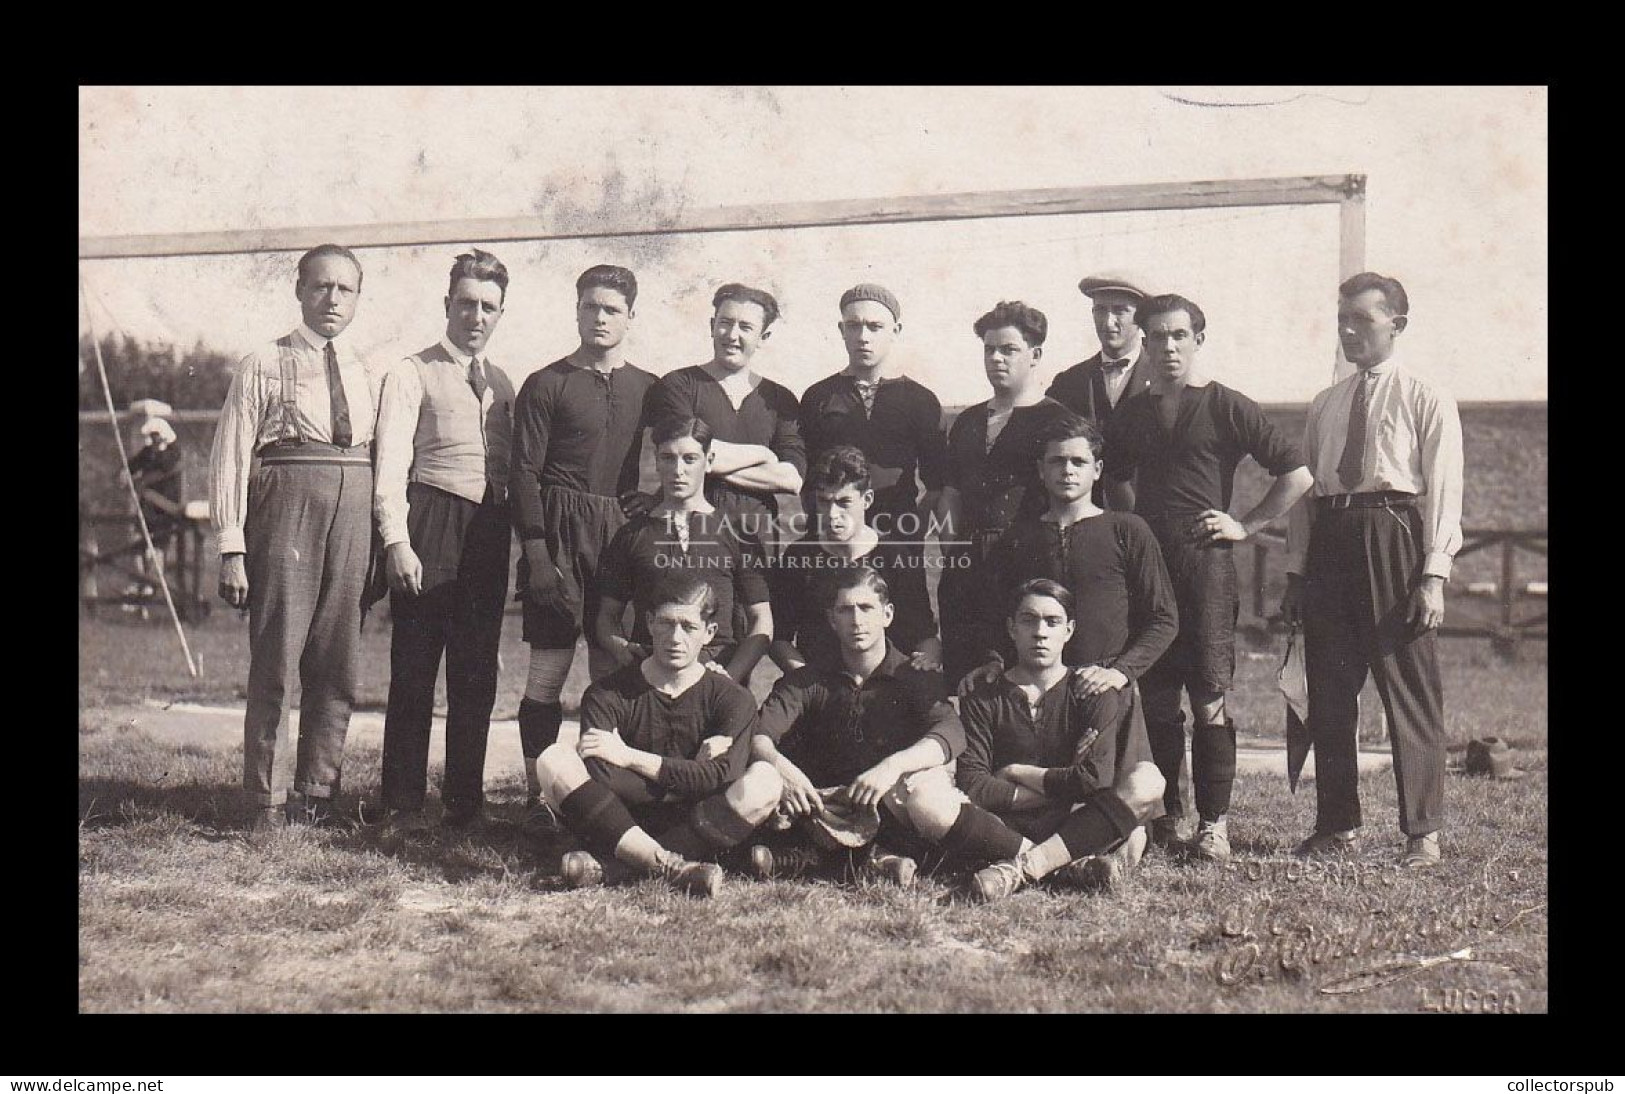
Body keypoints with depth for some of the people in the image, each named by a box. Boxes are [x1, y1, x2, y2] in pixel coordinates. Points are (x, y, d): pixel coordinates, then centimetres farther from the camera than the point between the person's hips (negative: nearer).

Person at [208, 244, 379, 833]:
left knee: (337, 666, 7)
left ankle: (317, 795, 17)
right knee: (276, 659, -4)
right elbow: (229, 458, 0)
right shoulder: (263, 367, 5)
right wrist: (231, 548, -8)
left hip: (355, 510, 4)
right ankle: (269, 802, 4)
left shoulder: (369, 375, 16)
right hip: (286, 502, -4)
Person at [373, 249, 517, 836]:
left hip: (489, 532, 5)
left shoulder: (502, 383, 18)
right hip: (430, 528, -5)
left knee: (477, 675, 8)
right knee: (414, 671, -2)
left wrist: (519, 537, 9)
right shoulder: (411, 374, 1)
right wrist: (395, 540, -16)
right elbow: (391, 464, -6)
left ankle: (465, 800, 17)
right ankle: (403, 804, 6)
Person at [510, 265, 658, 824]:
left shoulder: (649, 389, 14)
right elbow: (524, 473, -2)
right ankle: (538, 793, 3)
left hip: (624, 534, 3)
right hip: (560, 531, -3)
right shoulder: (545, 385, 3)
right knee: (549, 667, -3)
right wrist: (537, 554, -10)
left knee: (616, 668, 4)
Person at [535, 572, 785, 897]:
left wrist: (630, 757, -14)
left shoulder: (732, 699, 2)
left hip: (697, 831, 0)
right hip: (618, 825, 0)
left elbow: (721, 778, -15)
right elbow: (598, 775, -15)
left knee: (764, 779, -26)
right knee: (555, 760, -21)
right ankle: (673, 867, -36)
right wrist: (688, 776, -13)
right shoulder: (607, 694, 1)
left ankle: (610, 866, -32)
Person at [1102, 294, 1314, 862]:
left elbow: (1297, 474, -2)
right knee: (1154, 698, 5)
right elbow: (1116, 478, 31)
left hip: (1206, 560, -4)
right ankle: (1163, 816, 14)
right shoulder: (1131, 412, 14)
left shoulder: (1227, 407, 0)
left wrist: (1246, 525, -3)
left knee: (1209, 698, -5)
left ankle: (1213, 823, -1)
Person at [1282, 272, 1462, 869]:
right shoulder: (1324, 406, 18)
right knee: (1328, 691, 7)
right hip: (1329, 542, 5)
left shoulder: (1427, 400, 2)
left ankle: (1422, 832, 4)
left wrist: (1433, 575, -13)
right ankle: (1336, 824, 17)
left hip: (1395, 536, -5)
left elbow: (1444, 492, -4)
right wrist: (1296, 571, 10)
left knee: (1410, 691, -3)